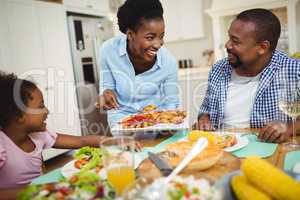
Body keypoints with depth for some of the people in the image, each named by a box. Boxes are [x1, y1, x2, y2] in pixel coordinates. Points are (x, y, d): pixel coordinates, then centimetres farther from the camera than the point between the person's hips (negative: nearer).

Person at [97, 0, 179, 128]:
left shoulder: (169, 62, -17)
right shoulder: (109, 50, -16)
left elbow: (171, 104, -6)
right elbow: (107, 87, -3)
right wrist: (107, 93, -24)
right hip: (122, 119, 0)